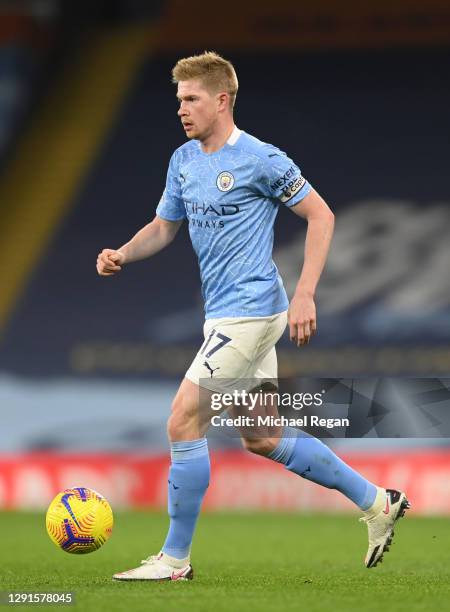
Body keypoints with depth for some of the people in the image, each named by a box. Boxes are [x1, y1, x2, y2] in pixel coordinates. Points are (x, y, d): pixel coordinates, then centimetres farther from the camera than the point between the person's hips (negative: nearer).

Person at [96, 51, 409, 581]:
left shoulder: (260, 159, -13)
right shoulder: (183, 160, 10)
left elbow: (320, 215, -9)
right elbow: (164, 226, 19)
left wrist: (304, 295, -15)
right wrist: (122, 254, -1)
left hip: (250, 310, -9)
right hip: (222, 313, 9)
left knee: (184, 421, -12)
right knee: (261, 440, 13)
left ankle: (175, 557, -2)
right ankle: (376, 502, 25)